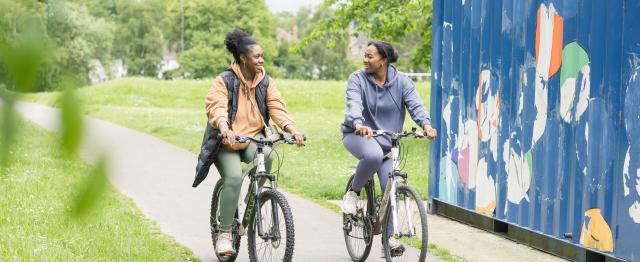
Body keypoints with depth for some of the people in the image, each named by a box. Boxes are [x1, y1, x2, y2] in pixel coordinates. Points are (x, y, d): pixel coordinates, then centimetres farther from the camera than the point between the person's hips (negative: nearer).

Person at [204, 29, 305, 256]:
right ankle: (224, 234, -15)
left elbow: (277, 108, -6)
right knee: (234, 178, -27)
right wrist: (224, 128, -44)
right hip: (227, 142, -3)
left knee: (266, 154, -32)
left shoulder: (266, 82, 5)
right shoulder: (225, 81, -7)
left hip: (253, 137, 3)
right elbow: (216, 107, -23)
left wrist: (293, 130, -25)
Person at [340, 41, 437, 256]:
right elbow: (354, 105, -25)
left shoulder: (401, 81, -3)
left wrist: (426, 124, -36)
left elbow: (415, 104, -15)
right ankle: (353, 192, -10)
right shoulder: (357, 79, -9)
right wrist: (359, 124, -47)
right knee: (373, 155, -38)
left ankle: (389, 238, 4)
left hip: (386, 140, 3)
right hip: (357, 135, -3)